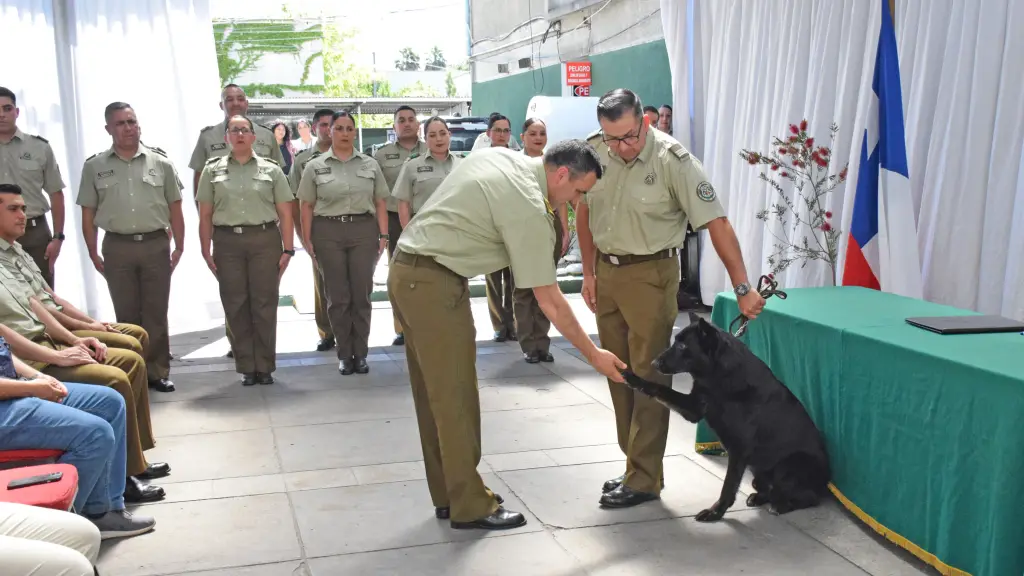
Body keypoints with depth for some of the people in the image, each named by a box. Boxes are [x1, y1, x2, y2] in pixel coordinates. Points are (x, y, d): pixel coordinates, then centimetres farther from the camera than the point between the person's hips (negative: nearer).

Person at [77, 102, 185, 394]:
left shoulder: (160, 162, 3)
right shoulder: (94, 166, 3)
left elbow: (175, 209, 5)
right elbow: (88, 214, 6)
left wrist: (179, 247, 2)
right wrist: (93, 253, 3)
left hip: (156, 245, 0)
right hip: (117, 247, 0)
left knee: (156, 313, 5)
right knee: (126, 314, 7)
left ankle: (158, 372, 13)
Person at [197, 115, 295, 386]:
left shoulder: (271, 169, 6)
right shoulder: (213, 170, 9)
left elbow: (285, 214, 4)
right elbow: (205, 215, 8)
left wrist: (288, 249, -3)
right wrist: (206, 251, 1)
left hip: (264, 240, -1)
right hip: (227, 242, 1)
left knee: (264, 304, 2)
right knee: (236, 306, 4)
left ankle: (265, 366, 12)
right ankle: (246, 367, 13)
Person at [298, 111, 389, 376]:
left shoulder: (370, 165, 8)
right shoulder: (314, 166, 5)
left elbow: (380, 204, 7)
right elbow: (306, 206, 3)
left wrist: (383, 235, -1)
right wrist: (308, 241, -3)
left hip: (364, 230, 1)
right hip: (328, 231, -1)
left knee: (361, 295, 3)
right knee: (338, 296, 4)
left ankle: (360, 354, 13)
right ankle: (344, 354, 15)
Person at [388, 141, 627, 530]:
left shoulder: (499, 155, 9)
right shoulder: (529, 207, -16)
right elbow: (549, 301, -13)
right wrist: (594, 355, -5)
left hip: (407, 272, 10)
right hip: (433, 282, -10)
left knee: (434, 395, 14)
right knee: (456, 398, -2)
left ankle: (448, 496, 23)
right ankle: (470, 505, 7)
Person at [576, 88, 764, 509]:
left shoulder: (673, 159, -19)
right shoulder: (593, 151, -4)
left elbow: (716, 224, -19)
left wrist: (743, 289, -21)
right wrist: (589, 273, 9)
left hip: (650, 273, -5)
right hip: (606, 270, 6)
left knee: (648, 378, -3)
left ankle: (643, 480, 6)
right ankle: (635, 463, 25)